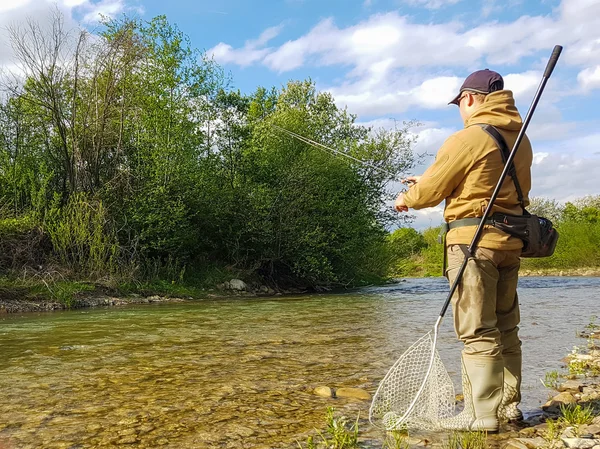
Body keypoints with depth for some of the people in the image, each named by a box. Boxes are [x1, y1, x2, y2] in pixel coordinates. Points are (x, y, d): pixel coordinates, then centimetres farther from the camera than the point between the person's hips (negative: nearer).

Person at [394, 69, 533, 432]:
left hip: (474, 240, -8)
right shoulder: (520, 140, 14)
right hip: (510, 241, 8)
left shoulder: (468, 138, -11)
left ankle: (483, 413, -1)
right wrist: (431, 183, 25)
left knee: (477, 331, -5)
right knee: (506, 328, 14)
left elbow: (430, 191, -6)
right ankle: (509, 404, 22)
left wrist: (407, 199, 17)